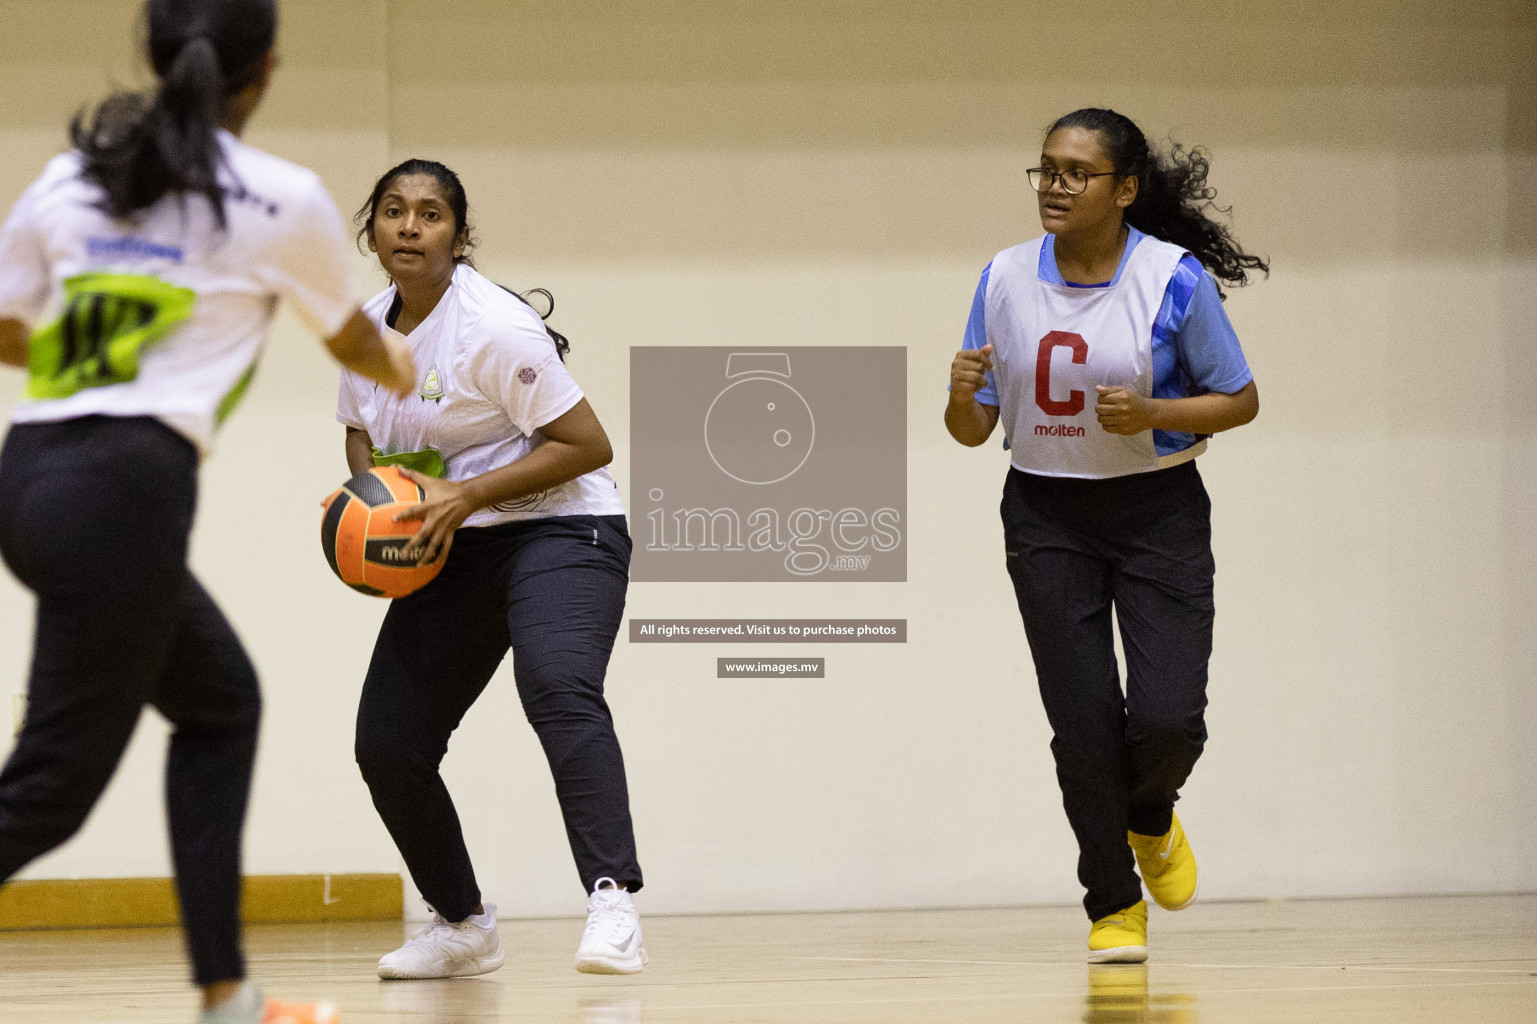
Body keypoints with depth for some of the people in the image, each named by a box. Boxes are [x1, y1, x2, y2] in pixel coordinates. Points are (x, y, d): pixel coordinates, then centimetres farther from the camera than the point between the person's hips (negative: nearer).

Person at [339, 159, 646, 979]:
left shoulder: (493, 328, -17)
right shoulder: (369, 328, 4)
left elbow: (588, 445, -17)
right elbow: (362, 434, 22)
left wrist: (467, 495, -22)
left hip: (558, 531, -7)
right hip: (452, 551, 7)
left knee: (558, 687, -34)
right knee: (387, 744, 1)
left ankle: (612, 903, -41)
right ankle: (461, 926, 21)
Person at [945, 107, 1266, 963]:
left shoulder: (1175, 279, -11)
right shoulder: (1006, 280, -3)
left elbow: (1240, 401, -5)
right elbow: (974, 428, 2)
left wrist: (1151, 413, -22)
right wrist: (963, 397, -21)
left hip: (1159, 513, -2)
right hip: (1047, 515, 2)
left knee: (1168, 717, -11)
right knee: (1084, 726, -3)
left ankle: (1151, 821, 26)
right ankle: (1114, 907, 17)